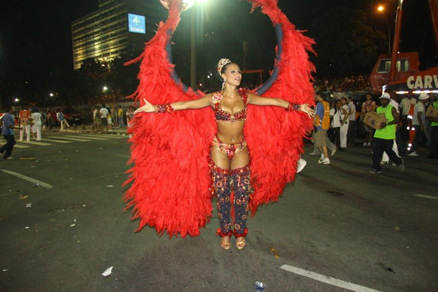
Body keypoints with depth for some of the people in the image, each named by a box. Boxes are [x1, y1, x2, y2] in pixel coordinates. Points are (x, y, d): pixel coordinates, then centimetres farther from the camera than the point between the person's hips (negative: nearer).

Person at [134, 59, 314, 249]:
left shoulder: (245, 97, 0)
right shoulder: (214, 98, -7)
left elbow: (274, 101, 1)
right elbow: (185, 104, -15)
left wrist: (298, 107, -2)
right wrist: (156, 108, -23)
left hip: (240, 149, 2)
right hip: (220, 149, -2)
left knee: (242, 194, 5)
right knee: (222, 194, 7)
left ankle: (240, 232, 25)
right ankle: (225, 232, 26)